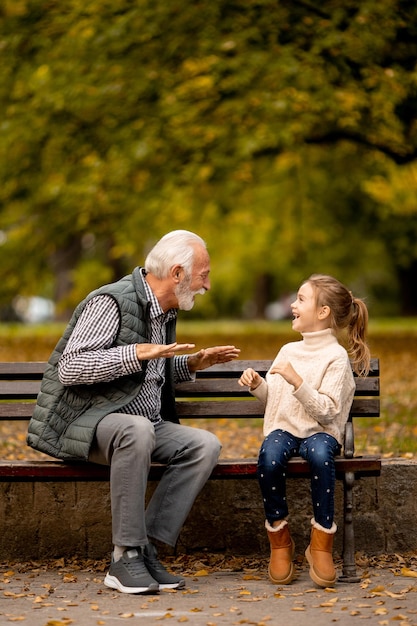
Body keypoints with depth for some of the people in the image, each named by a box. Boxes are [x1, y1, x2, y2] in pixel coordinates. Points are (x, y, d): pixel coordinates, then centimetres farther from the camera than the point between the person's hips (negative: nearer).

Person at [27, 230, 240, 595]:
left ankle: (146, 548, -21)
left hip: (140, 425, 8)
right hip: (85, 422, -8)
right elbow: (69, 368, -22)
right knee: (136, 429, -40)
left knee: (205, 445, -17)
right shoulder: (112, 302, -14)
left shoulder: (165, 312, 15)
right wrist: (137, 354, -29)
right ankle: (127, 555, -33)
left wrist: (193, 363, 13)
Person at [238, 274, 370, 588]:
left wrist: (296, 380, -23)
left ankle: (322, 541, -25)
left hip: (319, 432, -4)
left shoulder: (336, 357, -4)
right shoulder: (288, 350, 15)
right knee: (269, 457, -32)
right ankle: (280, 538, -15)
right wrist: (257, 384, 3)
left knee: (320, 453, -40)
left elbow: (326, 410, -15)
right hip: (284, 427, 4)